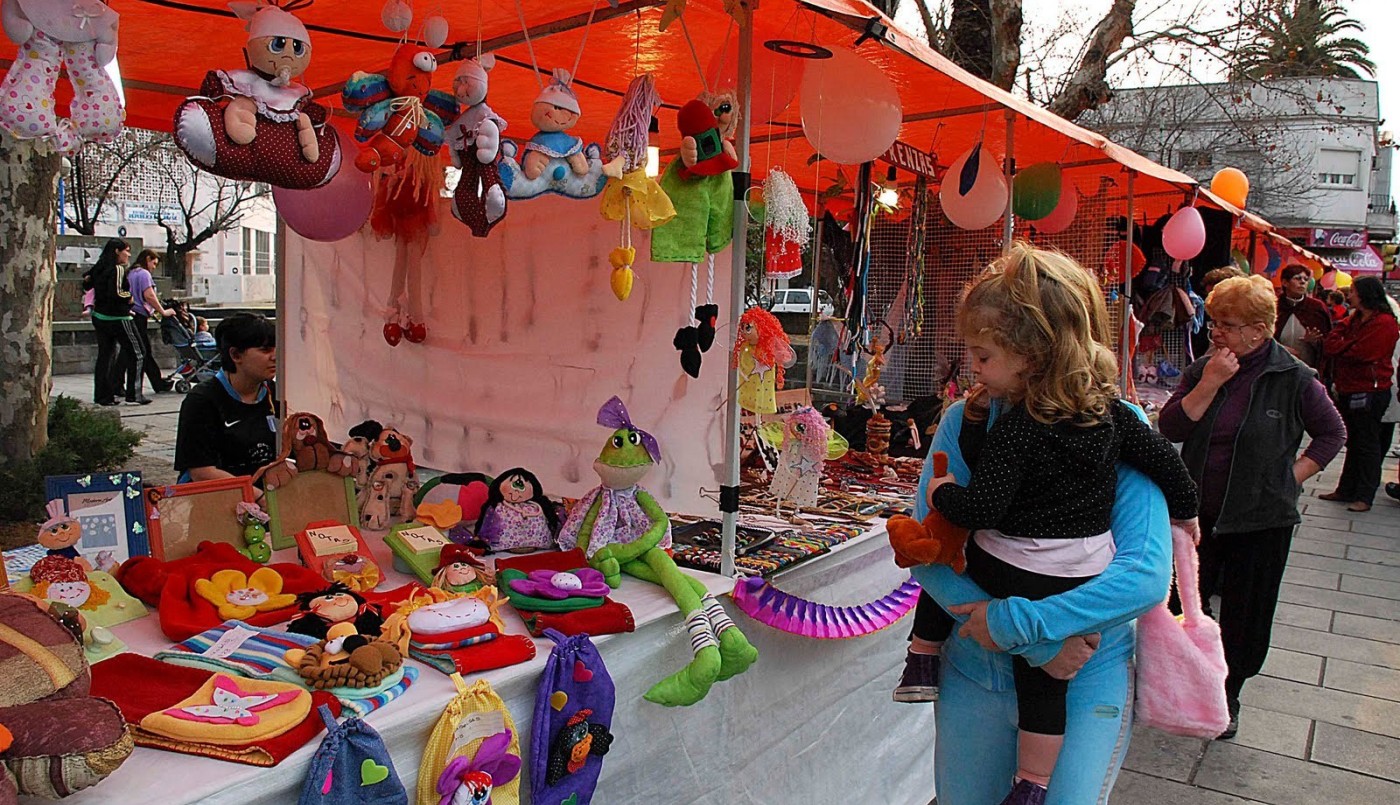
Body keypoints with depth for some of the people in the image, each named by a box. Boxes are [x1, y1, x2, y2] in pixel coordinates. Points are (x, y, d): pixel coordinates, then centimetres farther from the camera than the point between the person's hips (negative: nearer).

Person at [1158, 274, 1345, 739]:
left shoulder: (1293, 379, -9)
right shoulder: (1202, 369, -1)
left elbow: (1332, 433, 3)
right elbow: (1171, 428, -11)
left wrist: (1293, 475, -6)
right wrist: (1209, 384, -20)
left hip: (1261, 519, -2)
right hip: (1199, 512, 3)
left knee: (1245, 616, 10)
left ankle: (1228, 696, 31)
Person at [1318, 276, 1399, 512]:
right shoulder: (1355, 319, 13)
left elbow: (1359, 353, -21)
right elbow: (1329, 347, 6)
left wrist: (1338, 347, -6)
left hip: (1370, 392, -8)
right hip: (1349, 390, 8)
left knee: (1367, 444, 0)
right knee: (1354, 442, 15)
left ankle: (1364, 496, 7)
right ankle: (1346, 490, 22)